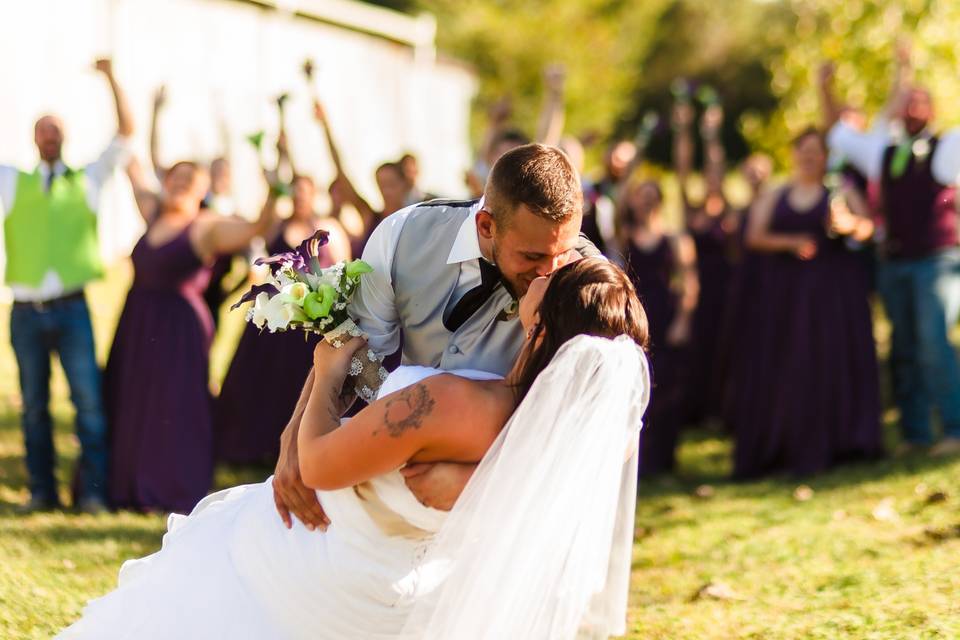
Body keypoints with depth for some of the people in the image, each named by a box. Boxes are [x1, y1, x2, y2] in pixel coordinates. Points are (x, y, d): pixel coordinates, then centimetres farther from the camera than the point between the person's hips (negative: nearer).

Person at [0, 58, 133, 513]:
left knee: (88, 399, -7)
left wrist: (111, 79, -3)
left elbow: (126, 133, 5)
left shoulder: (87, 180, 11)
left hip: (70, 308, -1)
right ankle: (41, 490, 12)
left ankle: (92, 491, -4)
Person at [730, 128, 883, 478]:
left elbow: (866, 227, -5)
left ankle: (838, 443, -6)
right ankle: (781, 449, 0)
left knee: (836, 362, -9)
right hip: (785, 288, 2)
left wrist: (850, 225, -28)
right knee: (786, 368, -3)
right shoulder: (773, 197, 14)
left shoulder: (840, 191, 8)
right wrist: (791, 242, -15)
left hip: (834, 287, -2)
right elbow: (755, 236, 2)